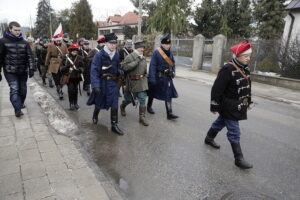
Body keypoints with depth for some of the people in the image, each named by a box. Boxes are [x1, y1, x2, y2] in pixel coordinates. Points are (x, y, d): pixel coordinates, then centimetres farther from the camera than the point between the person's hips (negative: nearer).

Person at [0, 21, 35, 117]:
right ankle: (17, 109, -13)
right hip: (10, 71, -3)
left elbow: (30, 56, 2)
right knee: (14, 89, -13)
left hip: (23, 71, 3)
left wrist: (31, 69, -11)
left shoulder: (24, 42, 5)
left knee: (23, 89, 13)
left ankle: (21, 103, 35)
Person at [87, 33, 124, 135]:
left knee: (114, 105, -1)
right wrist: (96, 85, -27)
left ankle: (114, 125, 11)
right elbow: (94, 70, -19)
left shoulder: (117, 55, 0)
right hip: (102, 82, -3)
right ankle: (95, 116, 49)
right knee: (99, 102, 17)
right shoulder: (99, 55, -15)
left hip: (113, 83, 3)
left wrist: (119, 71, -8)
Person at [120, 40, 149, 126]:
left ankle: (142, 117, 6)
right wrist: (136, 61, -26)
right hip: (132, 82, -4)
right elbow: (124, 67, -25)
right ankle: (122, 107, 45)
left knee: (142, 99, -3)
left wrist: (145, 76, 16)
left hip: (142, 82, 5)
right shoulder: (130, 57, -12)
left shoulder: (143, 58, 9)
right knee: (129, 98, 12)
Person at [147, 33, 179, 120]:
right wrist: (152, 79, -20)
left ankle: (169, 114, 1)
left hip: (167, 77, 4)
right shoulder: (156, 52, -13)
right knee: (152, 93, 14)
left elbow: (172, 63, 16)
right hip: (158, 77, -4)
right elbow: (152, 66, -16)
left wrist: (173, 72, 1)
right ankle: (149, 107, 38)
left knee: (168, 95, -1)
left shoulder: (170, 52, 5)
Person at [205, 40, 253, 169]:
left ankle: (209, 139, 46)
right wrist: (214, 107, -20)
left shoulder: (245, 69, 4)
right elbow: (216, 89, -23)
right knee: (234, 132, -2)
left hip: (238, 106, 9)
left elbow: (247, 86, 17)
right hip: (228, 108, -9)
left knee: (220, 122, 25)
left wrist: (248, 101, 19)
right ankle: (239, 159, 9)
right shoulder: (227, 70, -24)